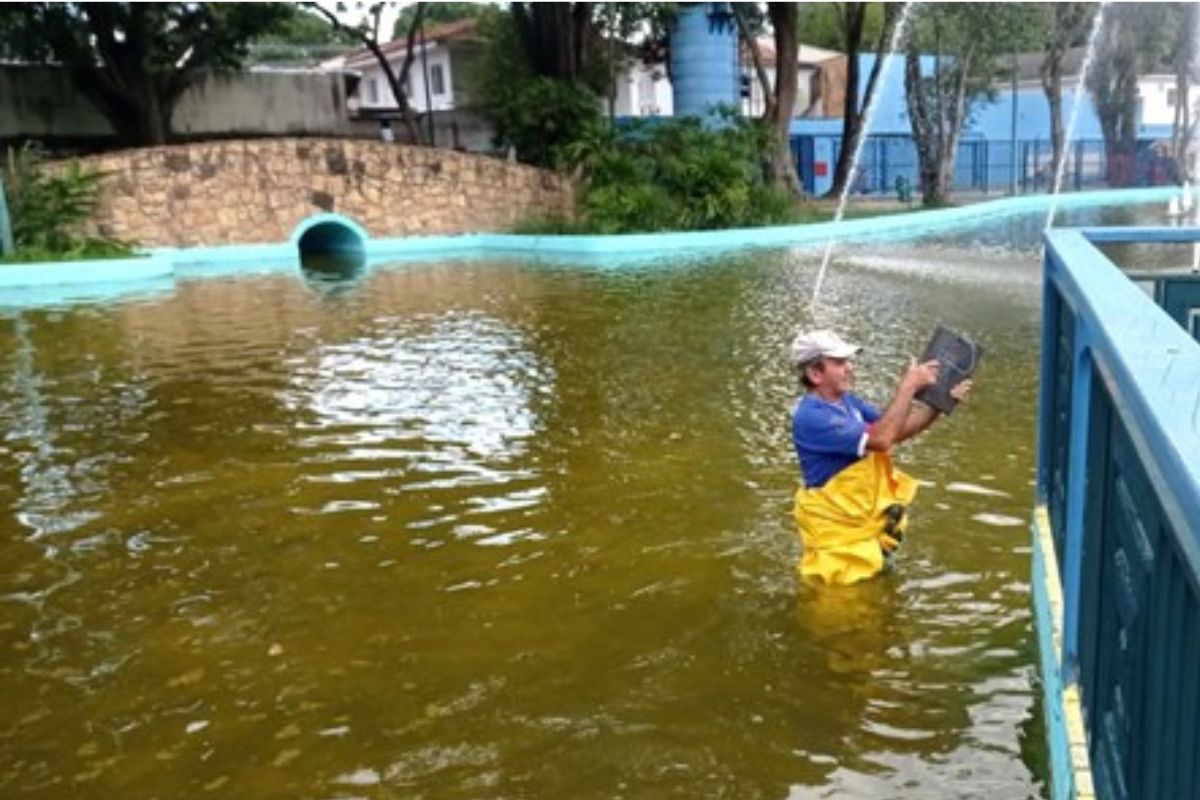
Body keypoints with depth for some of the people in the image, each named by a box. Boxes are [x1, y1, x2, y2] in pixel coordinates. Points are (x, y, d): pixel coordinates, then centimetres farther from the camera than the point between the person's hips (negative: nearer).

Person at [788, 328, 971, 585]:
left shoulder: (847, 400, 4)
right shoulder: (811, 417, -27)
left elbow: (895, 431, 7)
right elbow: (880, 439, -33)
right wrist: (908, 386, -27)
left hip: (866, 518, 9)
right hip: (836, 529, -9)